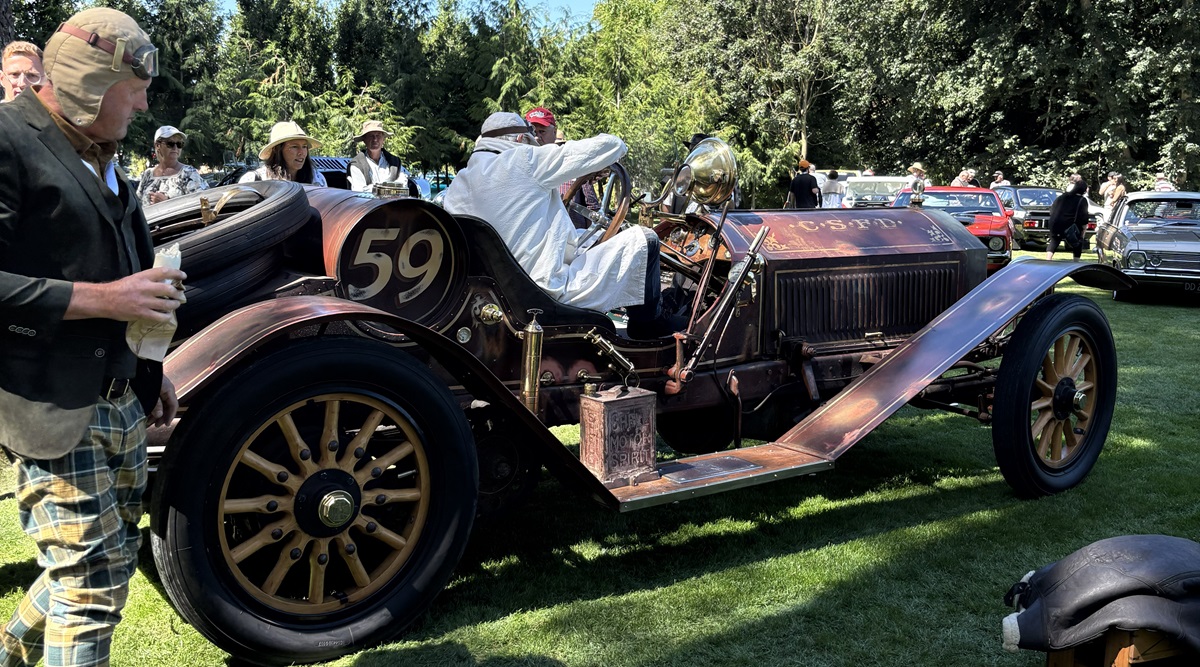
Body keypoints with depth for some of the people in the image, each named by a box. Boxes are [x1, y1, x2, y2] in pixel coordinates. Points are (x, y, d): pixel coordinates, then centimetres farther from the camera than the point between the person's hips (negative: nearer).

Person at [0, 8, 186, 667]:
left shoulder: (99, 157, 16)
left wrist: (148, 374, 22)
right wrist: (100, 299, -22)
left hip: (118, 400, 9)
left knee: (108, 557, 18)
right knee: (95, 579, -3)